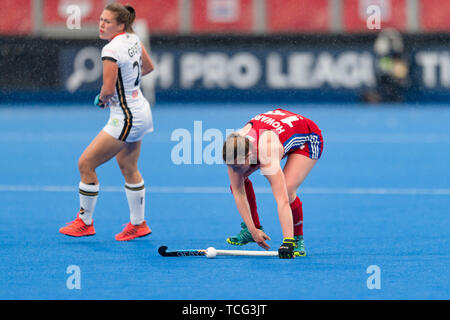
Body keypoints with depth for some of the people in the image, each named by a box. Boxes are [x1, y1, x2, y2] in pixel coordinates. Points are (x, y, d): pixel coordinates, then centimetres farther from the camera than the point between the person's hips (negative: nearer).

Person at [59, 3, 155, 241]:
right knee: (128, 168, 22)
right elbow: (148, 67, 19)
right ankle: (138, 224, 32)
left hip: (125, 119, -10)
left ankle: (85, 223, 8)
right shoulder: (133, 39, 3)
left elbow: (108, 90, -25)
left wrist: (101, 100, -5)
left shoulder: (111, 50, -23)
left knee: (86, 164, -2)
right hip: (140, 112, 10)